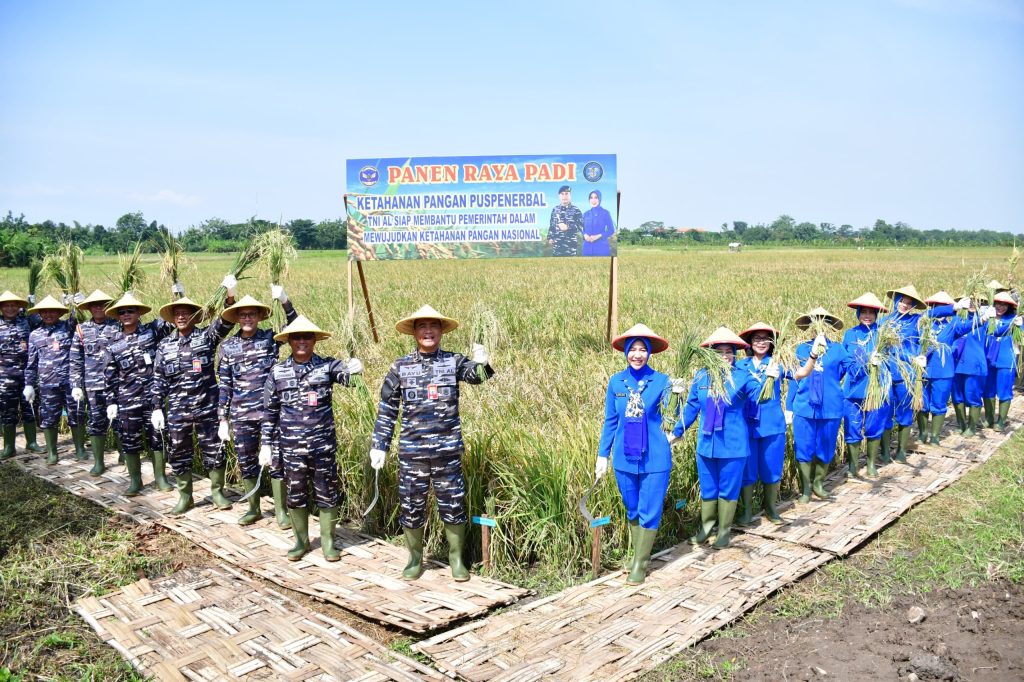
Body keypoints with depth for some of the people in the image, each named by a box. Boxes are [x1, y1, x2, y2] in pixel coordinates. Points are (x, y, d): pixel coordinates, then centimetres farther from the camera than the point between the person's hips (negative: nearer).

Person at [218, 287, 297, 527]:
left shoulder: (270, 338, 0)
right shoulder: (228, 347, 5)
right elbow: (225, 386, 6)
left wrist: (284, 301, -31)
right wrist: (223, 420, 4)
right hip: (241, 415, 2)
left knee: (276, 460, 1)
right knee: (246, 462, 10)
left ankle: (281, 510, 13)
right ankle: (253, 508, 27)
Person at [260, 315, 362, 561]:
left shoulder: (327, 366, -1)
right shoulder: (277, 373, 2)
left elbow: (346, 374, -21)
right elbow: (269, 412, 7)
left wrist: (354, 369, -44)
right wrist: (265, 444, 5)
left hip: (324, 445, -1)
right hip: (292, 447, 1)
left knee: (327, 494, 7)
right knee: (296, 495, 12)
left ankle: (328, 541, 22)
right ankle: (301, 541, 29)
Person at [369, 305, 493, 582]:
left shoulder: (453, 361, 1)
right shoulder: (400, 367, 2)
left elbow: (475, 374, -19)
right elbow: (387, 409, 7)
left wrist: (482, 363, -41)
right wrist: (379, 445, 4)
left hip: (447, 450, -1)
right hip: (411, 451, 1)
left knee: (453, 506, 6)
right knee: (411, 506, 10)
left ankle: (456, 559, 25)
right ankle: (415, 560, 30)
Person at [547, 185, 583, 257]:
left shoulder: (575, 210, 1)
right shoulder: (555, 210, 13)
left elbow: (581, 226, -6)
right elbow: (551, 225, 17)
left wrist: (568, 227, -17)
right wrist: (550, 237, 6)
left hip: (571, 244, -3)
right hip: (557, 245, 4)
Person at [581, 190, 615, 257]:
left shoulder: (605, 213, 0)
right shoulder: (586, 214, 12)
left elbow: (611, 230, 0)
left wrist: (599, 236, -14)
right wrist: (585, 235, -7)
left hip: (601, 247, -4)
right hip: (587, 247, 4)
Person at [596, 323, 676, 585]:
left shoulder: (661, 381, -6)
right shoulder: (616, 382, 0)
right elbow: (610, 422, 7)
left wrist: (676, 395, -29)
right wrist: (602, 455, 7)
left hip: (655, 458, -2)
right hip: (625, 458, 3)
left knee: (649, 512, 4)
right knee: (632, 510, 16)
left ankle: (640, 564, 17)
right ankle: (640, 554, 34)